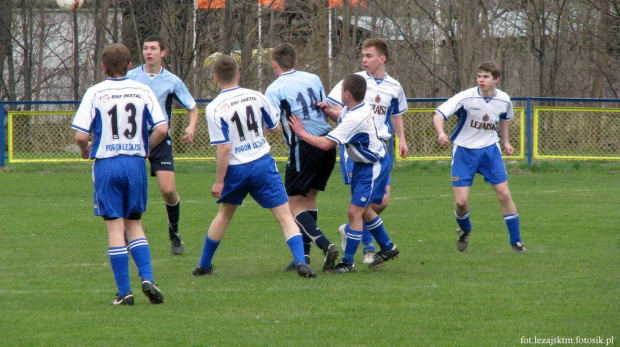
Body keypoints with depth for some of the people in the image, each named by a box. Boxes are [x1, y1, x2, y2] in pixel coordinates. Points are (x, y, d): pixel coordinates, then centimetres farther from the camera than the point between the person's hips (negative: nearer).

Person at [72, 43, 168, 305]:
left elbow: (80, 136, -9)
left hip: (106, 164, -2)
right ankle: (147, 278, -3)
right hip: (136, 163, 2)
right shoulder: (143, 91, 2)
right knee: (134, 224, 15)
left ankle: (124, 292, -1)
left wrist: (85, 150, 13)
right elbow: (161, 129, -3)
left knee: (115, 227, 1)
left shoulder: (95, 93, -4)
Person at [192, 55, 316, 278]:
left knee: (225, 214, 22)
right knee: (284, 215, -2)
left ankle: (204, 265, 31)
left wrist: (219, 181, -7)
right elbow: (275, 128, 11)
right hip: (262, 162, 0)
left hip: (236, 169, 0)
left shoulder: (214, 108, -10)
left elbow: (224, 148, -14)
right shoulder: (256, 97, -1)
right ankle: (300, 262, -19)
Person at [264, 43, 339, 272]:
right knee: (309, 199, 16)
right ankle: (304, 255, 14)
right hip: (328, 145, 7)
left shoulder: (275, 89, -6)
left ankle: (326, 246, -18)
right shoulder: (313, 79, 11)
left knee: (294, 205, -1)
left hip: (304, 148, -6)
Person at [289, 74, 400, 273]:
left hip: (374, 166, -10)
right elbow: (342, 118, 23)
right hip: (363, 163, 10)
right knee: (363, 210, 20)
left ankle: (348, 262, -4)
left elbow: (325, 144, -35)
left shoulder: (355, 119, -32)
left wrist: (301, 133, -23)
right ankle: (387, 248, 35)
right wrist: (328, 112, 1)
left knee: (355, 212, -10)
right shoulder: (354, 108, -3)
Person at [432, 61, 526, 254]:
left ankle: (516, 241, 9)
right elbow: (438, 115, -26)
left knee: (504, 194, -5)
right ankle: (464, 231, 27)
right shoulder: (466, 98, -20)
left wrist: (505, 141, 15)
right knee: (461, 201, -7)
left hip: (490, 150, 3)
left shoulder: (504, 100, -6)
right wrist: (441, 133, -45)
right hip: (464, 151, -2)